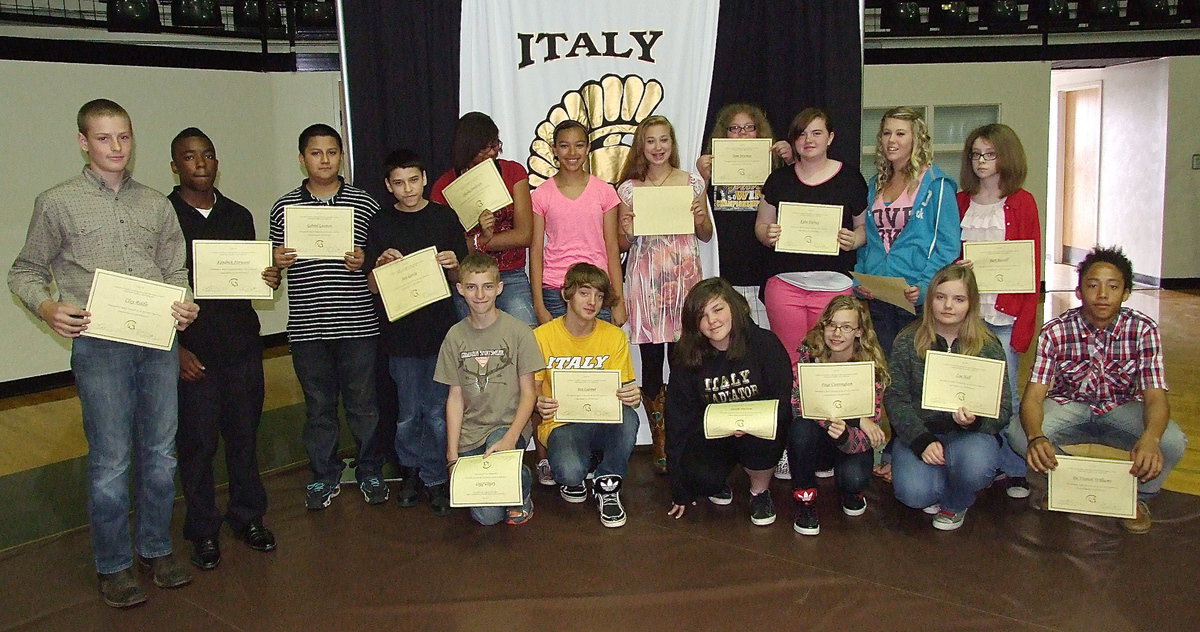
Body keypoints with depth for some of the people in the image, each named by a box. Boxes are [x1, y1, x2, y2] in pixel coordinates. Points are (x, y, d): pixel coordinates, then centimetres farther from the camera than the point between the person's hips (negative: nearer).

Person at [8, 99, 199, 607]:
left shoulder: (156, 204, 12)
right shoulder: (57, 203, 3)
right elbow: (24, 273, 7)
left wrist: (184, 306, -5)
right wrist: (47, 307, -13)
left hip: (159, 342, 4)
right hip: (98, 344, -3)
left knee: (160, 452, 10)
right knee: (111, 460, 1)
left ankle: (156, 549, 26)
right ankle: (113, 566, 17)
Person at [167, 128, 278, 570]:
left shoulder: (238, 216, 12)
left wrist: (270, 279, -5)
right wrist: (175, 348, -11)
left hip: (242, 344, 4)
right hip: (191, 351, -3)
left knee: (244, 434, 10)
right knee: (197, 442, 2)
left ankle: (248, 516, 25)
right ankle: (203, 530, 17)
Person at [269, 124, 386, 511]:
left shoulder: (364, 205, 4)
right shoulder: (285, 207, 7)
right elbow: (276, 265, 14)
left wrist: (364, 262, -11)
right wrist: (277, 262, -7)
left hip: (358, 324, -1)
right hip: (307, 327, 1)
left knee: (363, 404, 5)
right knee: (318, 406, 11)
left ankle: (370, 472, 22)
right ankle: (324, 475, 25)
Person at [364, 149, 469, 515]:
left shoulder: (445, 218, 5)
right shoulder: (380, 225, 6)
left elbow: (460, 279, 8)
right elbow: (372, 286, 6)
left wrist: (453, 265, -13)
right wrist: (381, 265, -14)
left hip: (440, 328, 0)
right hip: (399, 331, 1)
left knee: (438, 412, 1)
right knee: (408, 413, 6)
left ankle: (434, 478, 16)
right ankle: (410, 470, 27)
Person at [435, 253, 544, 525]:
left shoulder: (517, 332, -5)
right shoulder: (455, 336, 4)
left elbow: (529, 393, -4)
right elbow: (455, 397, 4)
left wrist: (510, 438, -19)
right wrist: (452, 454, -3)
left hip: (507, 424, -2)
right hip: (469, 433, 2)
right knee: (486, 516, -11)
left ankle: (521, 489, -1)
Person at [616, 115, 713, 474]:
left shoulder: (693, 183, 9)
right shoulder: (629, 188, 7)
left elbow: (706, 236, 16)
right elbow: (623, 245, 10)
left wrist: (700, 219, -5)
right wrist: (627, 232, -11)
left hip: (683, 276, 0)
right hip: (645, 279, 0)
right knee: (651, 363, 2)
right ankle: (660, 444, 14)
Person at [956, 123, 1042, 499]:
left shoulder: (1021, 203, 1)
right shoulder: (960, 202, 11)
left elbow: (1032, 267, -2)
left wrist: (1024, 325, -8)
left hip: (1004, 315, -3)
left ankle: (1014, 471, 13)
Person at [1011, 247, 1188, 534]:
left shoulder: (1143, 328, -18)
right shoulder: (1055, 331, -20)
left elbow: (1155, 396, -26)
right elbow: (1034, 395, -26)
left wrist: (1150, 438, -50)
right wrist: (1036, 437, -50)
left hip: (1122, 408, 1)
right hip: (1069, 407, 0)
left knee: (1172, 443, -30)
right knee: (1019, 434, -30)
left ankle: (1137, 496, 5)